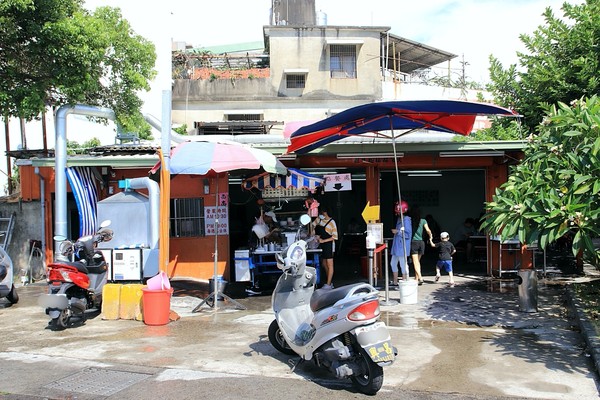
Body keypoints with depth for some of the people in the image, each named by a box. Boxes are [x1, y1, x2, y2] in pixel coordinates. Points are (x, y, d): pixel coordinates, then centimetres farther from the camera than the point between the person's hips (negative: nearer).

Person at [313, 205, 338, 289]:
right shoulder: (319, 220, 7)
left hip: (329, 245, -8)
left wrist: (323, 240, -19)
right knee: (324, 264, 12)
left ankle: (328, 285, -1)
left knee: (329, 265, -2)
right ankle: (329, 282, 22)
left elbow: (335, 236, -14)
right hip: (322, 245, 8)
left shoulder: (331, 222, -12)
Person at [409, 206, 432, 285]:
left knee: (415, 262, -5)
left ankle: (420, 277, -22)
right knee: (418, 261, 16)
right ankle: (416, 278, 20)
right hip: (421, 242, 3)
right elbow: (428, 230, -9)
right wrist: (430, 236, 8)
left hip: (413, 242, -3)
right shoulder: (423, 221, 0)